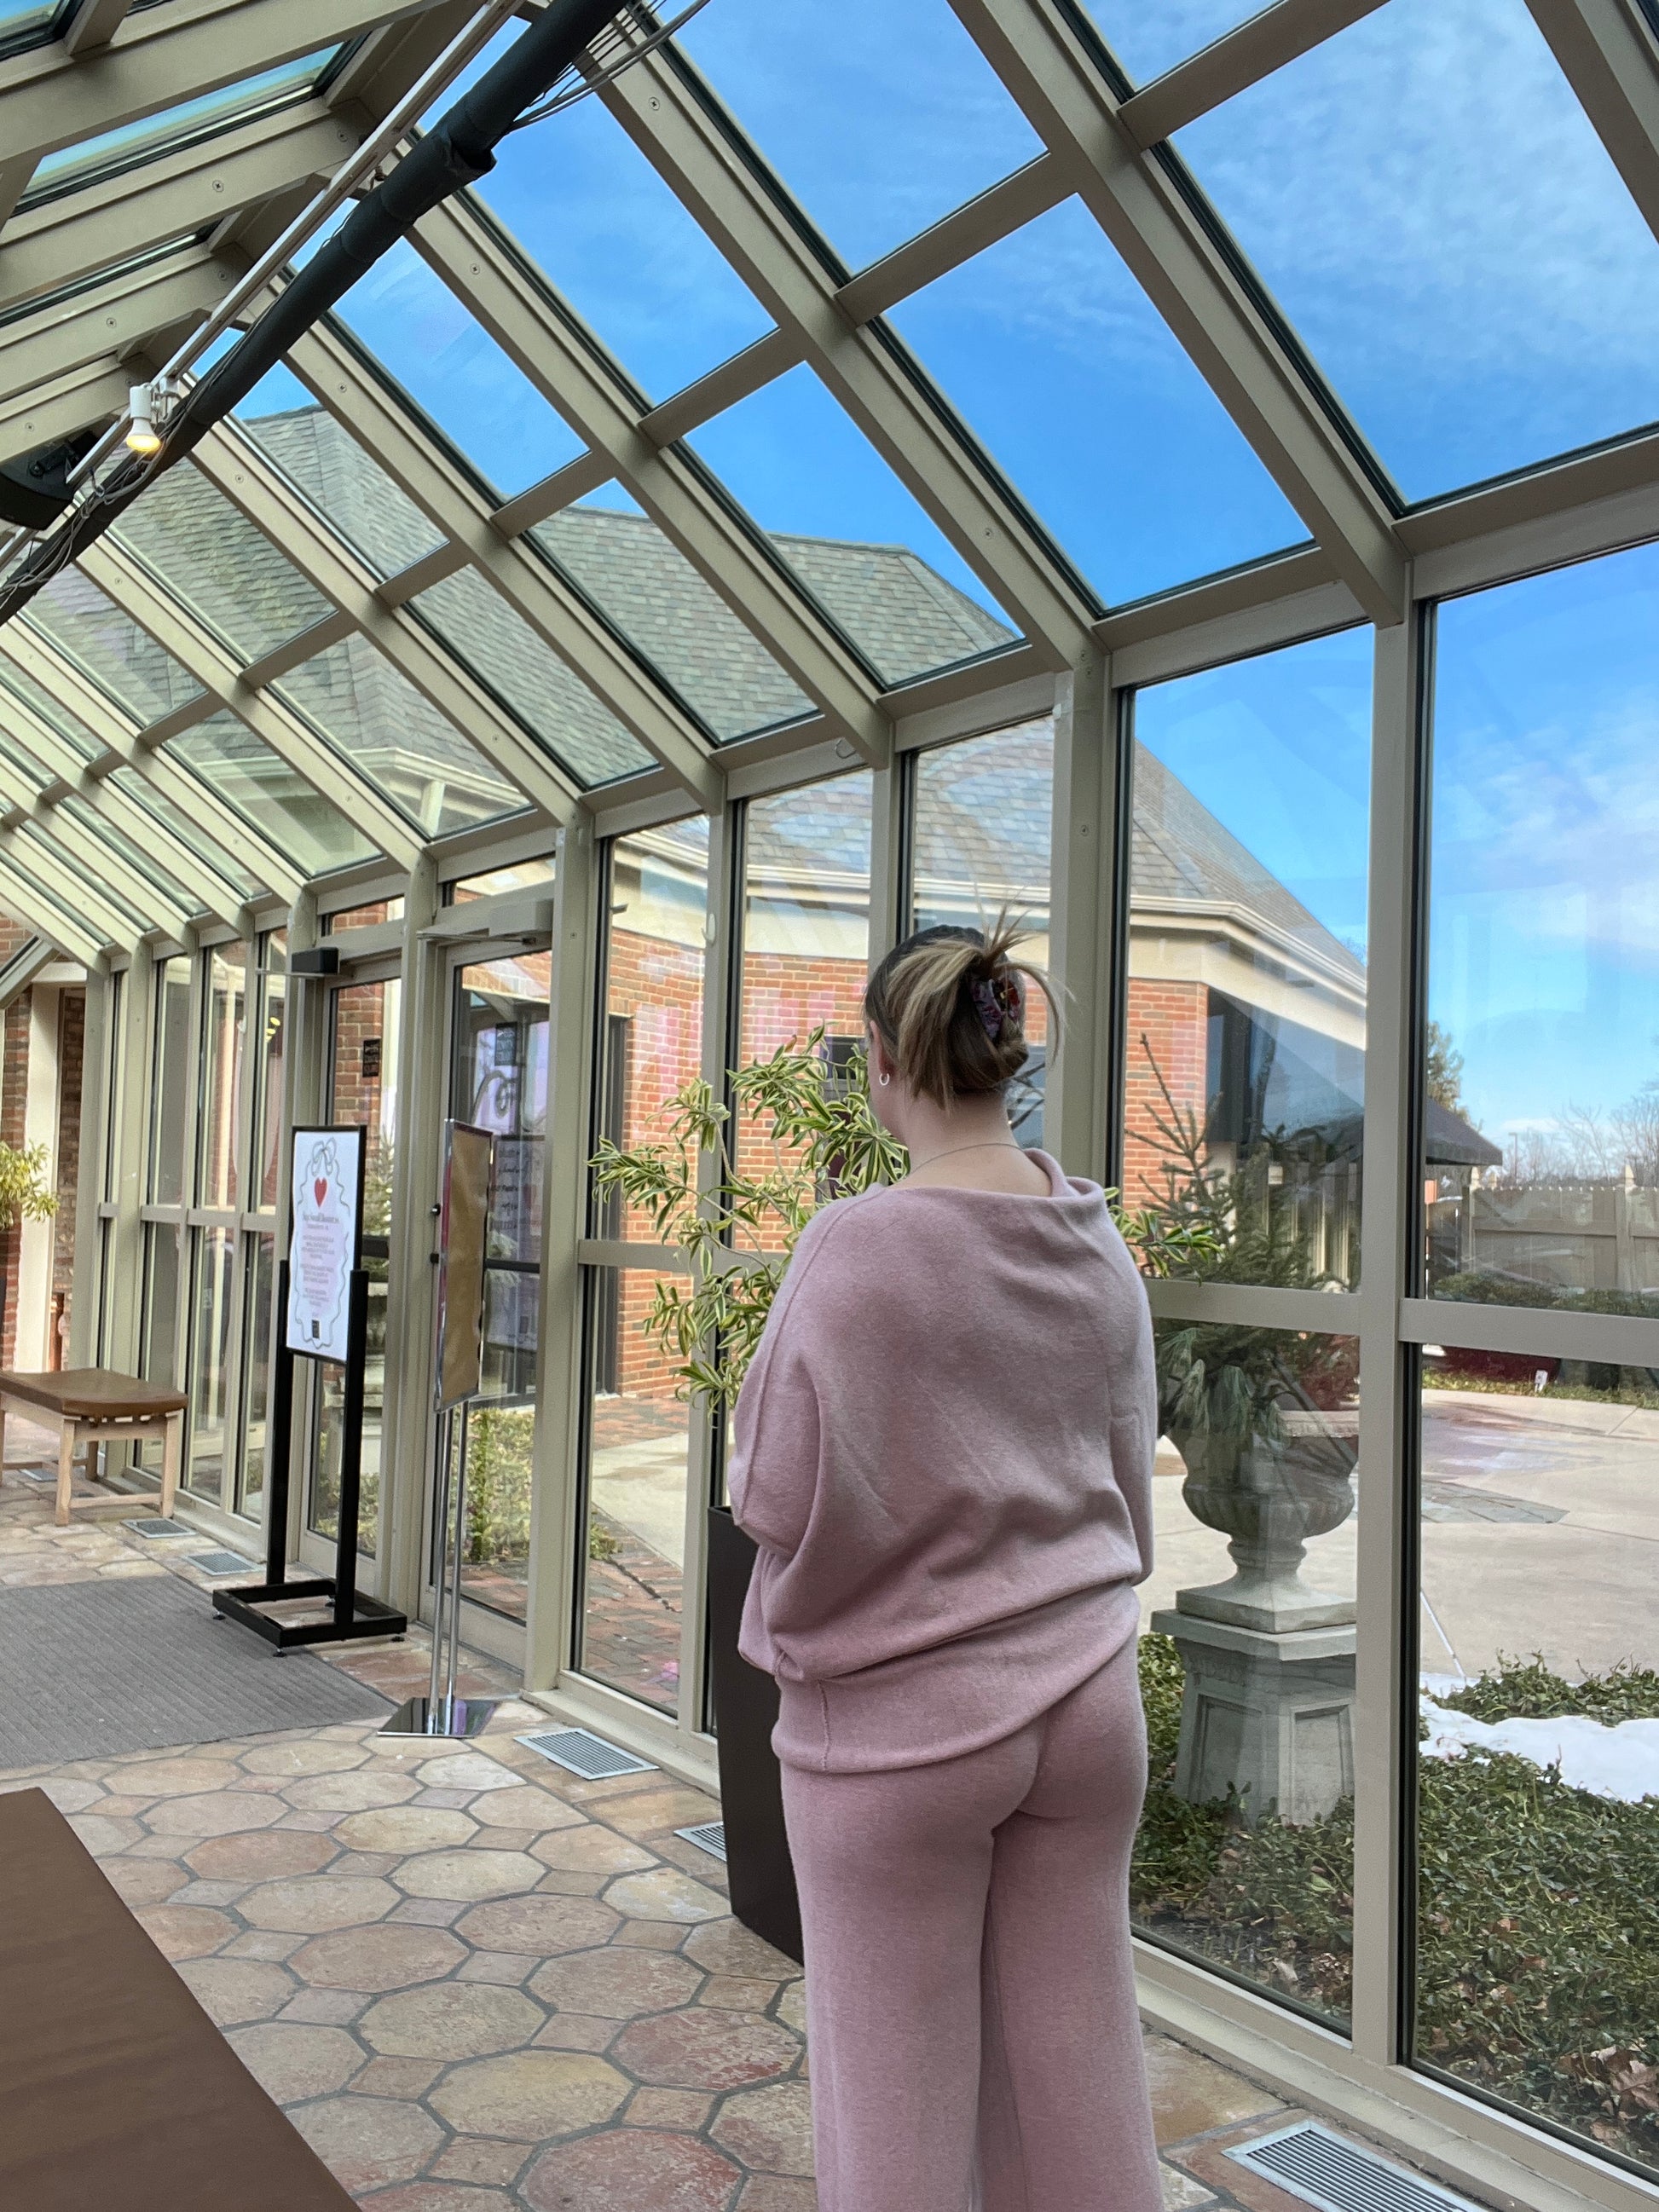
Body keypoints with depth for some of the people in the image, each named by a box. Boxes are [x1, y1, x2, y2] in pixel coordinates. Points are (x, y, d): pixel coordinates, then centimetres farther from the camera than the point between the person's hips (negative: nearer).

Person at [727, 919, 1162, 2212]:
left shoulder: (858, 1250, -19)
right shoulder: (1099, 1247, 0)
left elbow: (784, 1501, -16)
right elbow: (1129, 1486, 10)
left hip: (901, 1719, -5)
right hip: (1086, 1699, 6)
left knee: (901, 2087, 12)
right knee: (1076, 2067, 18)